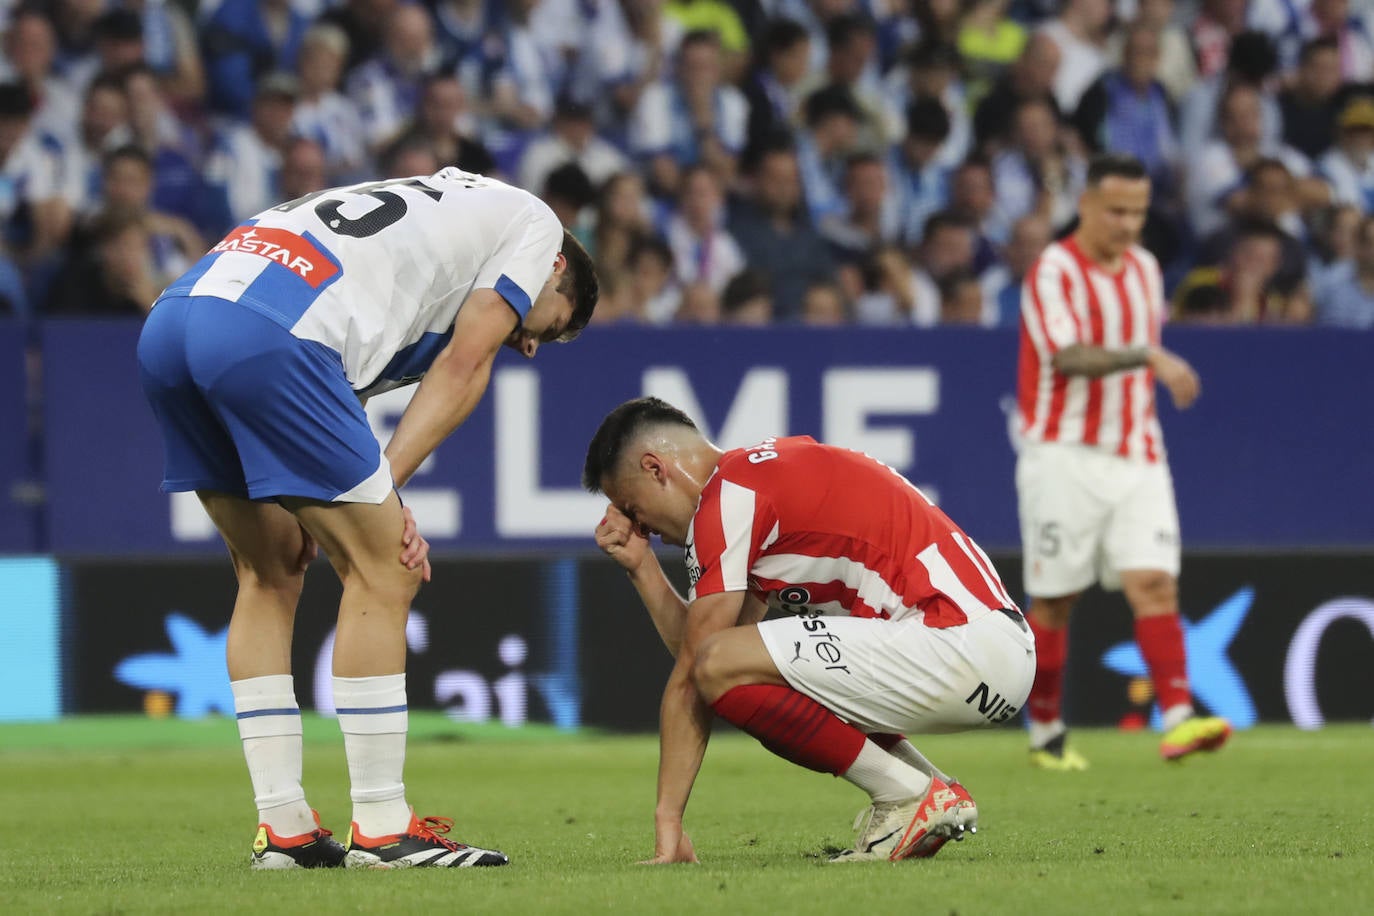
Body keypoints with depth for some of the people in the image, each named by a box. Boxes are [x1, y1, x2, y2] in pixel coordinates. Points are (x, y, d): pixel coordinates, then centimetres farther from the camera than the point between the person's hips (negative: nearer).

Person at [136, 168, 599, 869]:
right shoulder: (533, 225, 20)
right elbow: (462, 369, 7)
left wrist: (375, 504, 10)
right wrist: (384, 487, 3)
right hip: (268, 335, -9)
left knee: (269, 574, 20)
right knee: (382, 573, 1)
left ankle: (281, 829, 19)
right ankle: (382, 830, 3)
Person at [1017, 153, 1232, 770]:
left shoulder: (1145, 268, 12)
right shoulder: (1054, 271, -11)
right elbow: (1070, 357, -27)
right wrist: (1147, 355, -39)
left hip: (1137, 458, 5)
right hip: (1066, 458, -5)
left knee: (1155, 583, -10)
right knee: (1053, 600, 3)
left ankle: (1179, 720, -21)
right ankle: (1046, 734, 16)